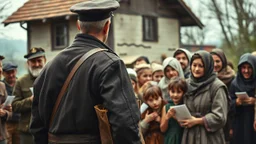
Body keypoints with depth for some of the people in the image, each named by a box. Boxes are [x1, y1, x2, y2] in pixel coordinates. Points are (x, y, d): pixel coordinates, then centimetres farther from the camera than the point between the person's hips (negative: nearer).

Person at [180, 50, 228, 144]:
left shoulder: (217, 86, -8)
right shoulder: (187, 84, 9)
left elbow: (220, 117, -13)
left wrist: (197, 121, -12)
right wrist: (182, 119, -1)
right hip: (189, 135, 5)